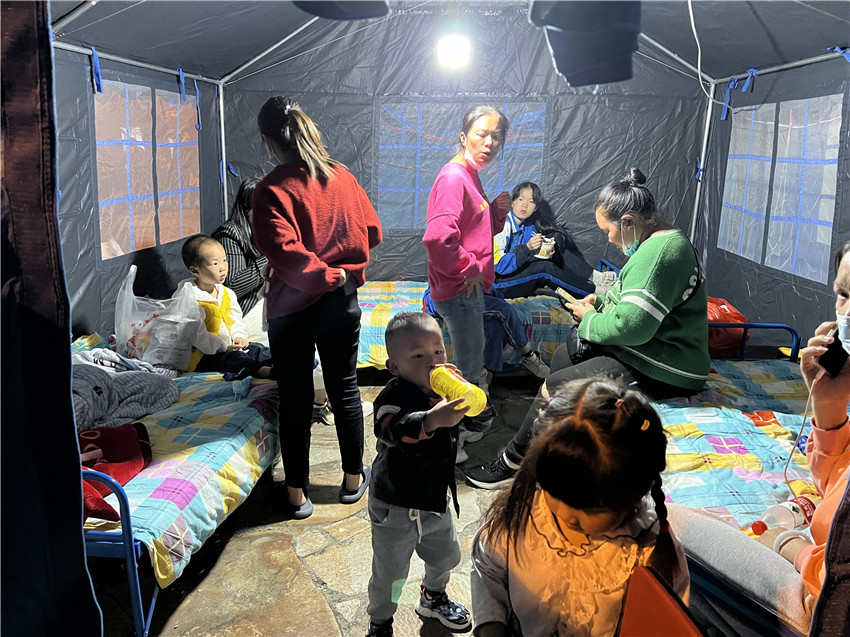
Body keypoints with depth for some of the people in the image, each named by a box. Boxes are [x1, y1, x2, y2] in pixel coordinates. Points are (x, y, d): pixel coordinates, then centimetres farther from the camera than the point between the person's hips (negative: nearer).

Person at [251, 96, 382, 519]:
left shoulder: (272, 191, -16)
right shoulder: (341, 176, -1)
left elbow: (285, 253, -26)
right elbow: (371, 231, 7)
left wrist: (327, 274, -13)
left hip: (292, 309, -4)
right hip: (343, 303, 4)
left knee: (296, 400, 7)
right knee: (345, 389, 16)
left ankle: (297, 493, 19)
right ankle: (353, 479, 30)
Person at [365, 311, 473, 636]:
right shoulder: (394, 396, -26)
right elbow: (391, 429, -46)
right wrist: (431, 421, -65)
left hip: (436, 500, 6)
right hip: (395, 508, -6)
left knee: (447, 556, 25)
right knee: (390, 572, 7)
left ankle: (432, 598, 55)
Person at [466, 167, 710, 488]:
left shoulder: (658, 253, -25)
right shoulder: (663, 240, 10)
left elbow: (631, 325, -30)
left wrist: (590, 319, -11)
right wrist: (602, 299, 9)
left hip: (661, 370, -11)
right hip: (648, 347, 12)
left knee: (554, 389, -10)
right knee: (563, 357, 19)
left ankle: (511, 462, 10)